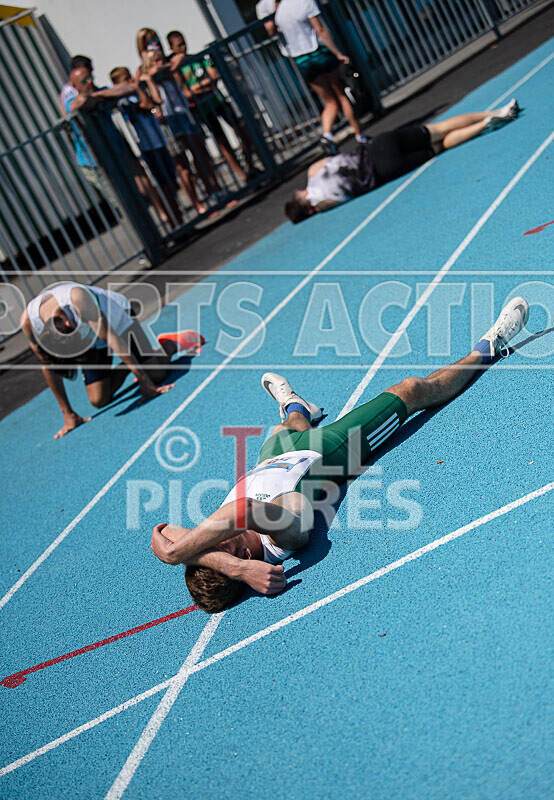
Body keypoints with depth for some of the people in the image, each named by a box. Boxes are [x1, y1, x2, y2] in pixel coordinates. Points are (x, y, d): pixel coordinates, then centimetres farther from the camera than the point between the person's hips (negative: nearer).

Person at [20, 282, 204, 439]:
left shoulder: (76, 298, -42)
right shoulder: (28, 322, -29)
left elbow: (111, 338, -38)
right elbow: (48, 368, -16)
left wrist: (143, 379, -37)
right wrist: (68, 413, -11)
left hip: (115, 317, -3)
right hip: (90, 342, 3)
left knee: (156, 373, -17)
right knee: (99, 400, -7)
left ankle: (170, 344, 15)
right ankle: (127, 369, 20)